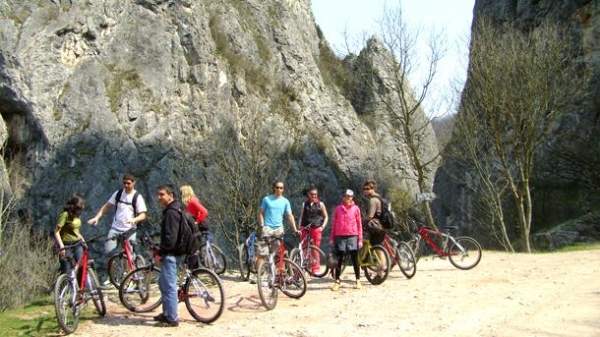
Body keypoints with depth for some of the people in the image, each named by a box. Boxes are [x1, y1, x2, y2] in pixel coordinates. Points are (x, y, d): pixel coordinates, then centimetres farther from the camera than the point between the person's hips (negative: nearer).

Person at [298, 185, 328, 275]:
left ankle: (315, 268, 4)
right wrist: (300, 227, 4)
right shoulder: (304, 204, 13)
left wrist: (322, 226, -1)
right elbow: (301, 216, 16)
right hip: (305, 228, 2)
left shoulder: (320, 204, 8)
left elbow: (326, 217, 12)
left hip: (316, 228, -2)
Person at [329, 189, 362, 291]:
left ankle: (358, 281, 14)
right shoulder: (338, 208, 7)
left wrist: (360, 239, 1)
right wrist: (331, 238, 7)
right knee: (339, 260, 4)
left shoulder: (356, 209, 3)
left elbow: (359, 224, 5)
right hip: (339, 236, 1)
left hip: (352, 236, -1)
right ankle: (336, 281, 9)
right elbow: (333, 223, 10)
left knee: (355, 259, 4)